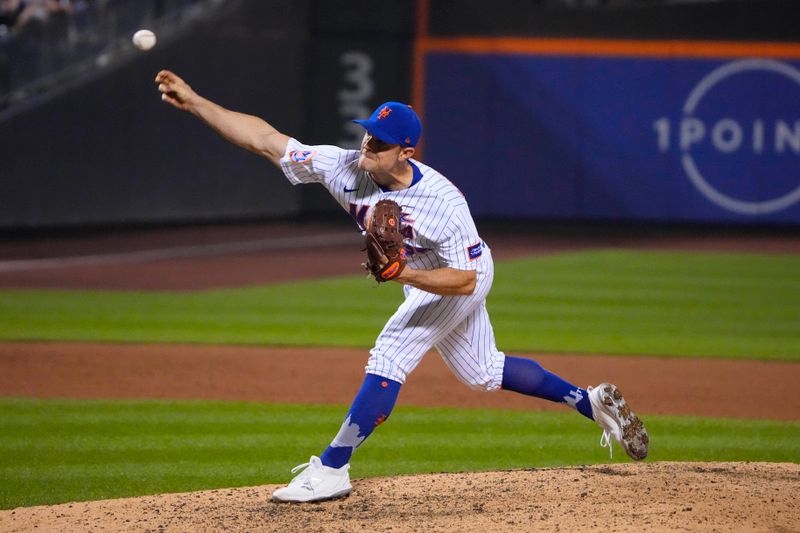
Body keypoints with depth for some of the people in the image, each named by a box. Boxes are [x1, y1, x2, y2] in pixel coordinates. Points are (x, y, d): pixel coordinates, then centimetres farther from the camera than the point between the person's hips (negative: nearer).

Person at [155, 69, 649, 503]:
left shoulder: (443, 200, -36)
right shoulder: (346, 168, -24)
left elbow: (465, 280, -32)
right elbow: (265, 139, -25)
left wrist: (404, 275, -47)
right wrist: (194, 101, -33)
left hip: (463, 280, -7)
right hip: (420, 279, 7)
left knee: (389, 358, -19)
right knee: (483, 373, 18)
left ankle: (332, 469, -15)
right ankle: (593, 401, 30)